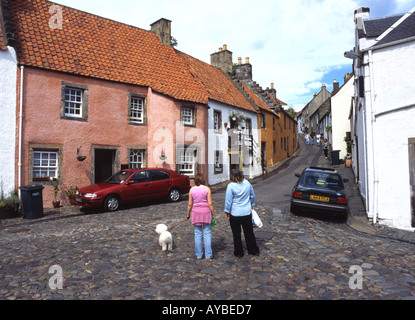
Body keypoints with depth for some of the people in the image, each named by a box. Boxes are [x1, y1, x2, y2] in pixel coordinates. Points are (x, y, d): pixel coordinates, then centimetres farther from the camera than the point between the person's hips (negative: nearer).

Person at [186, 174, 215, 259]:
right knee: (207, 234, 7)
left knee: (198, 234, 11)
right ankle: (208, 255, 12)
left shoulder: (192, 190, -2)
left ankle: (199, 255, 18)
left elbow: (190, 204, 2)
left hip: (196, 213, 2)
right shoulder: (207, 189, -9)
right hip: (206, 213, -2)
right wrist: (213, 214, 1)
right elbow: (210, 204, -9)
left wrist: (188, 215, 14)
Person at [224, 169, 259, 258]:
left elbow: (228, 200, -12)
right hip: (247, 213, 4)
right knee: (249, 232, 17)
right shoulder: (247, 183, -1)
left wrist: (227, 211, 0)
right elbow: (252, 195, 12)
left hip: (235, 214, -4)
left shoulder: (231, 186, -17)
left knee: (236, 234, 10)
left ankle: (239, 252, 19)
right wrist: (252, 205, 27)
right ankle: (254, 251, 27)